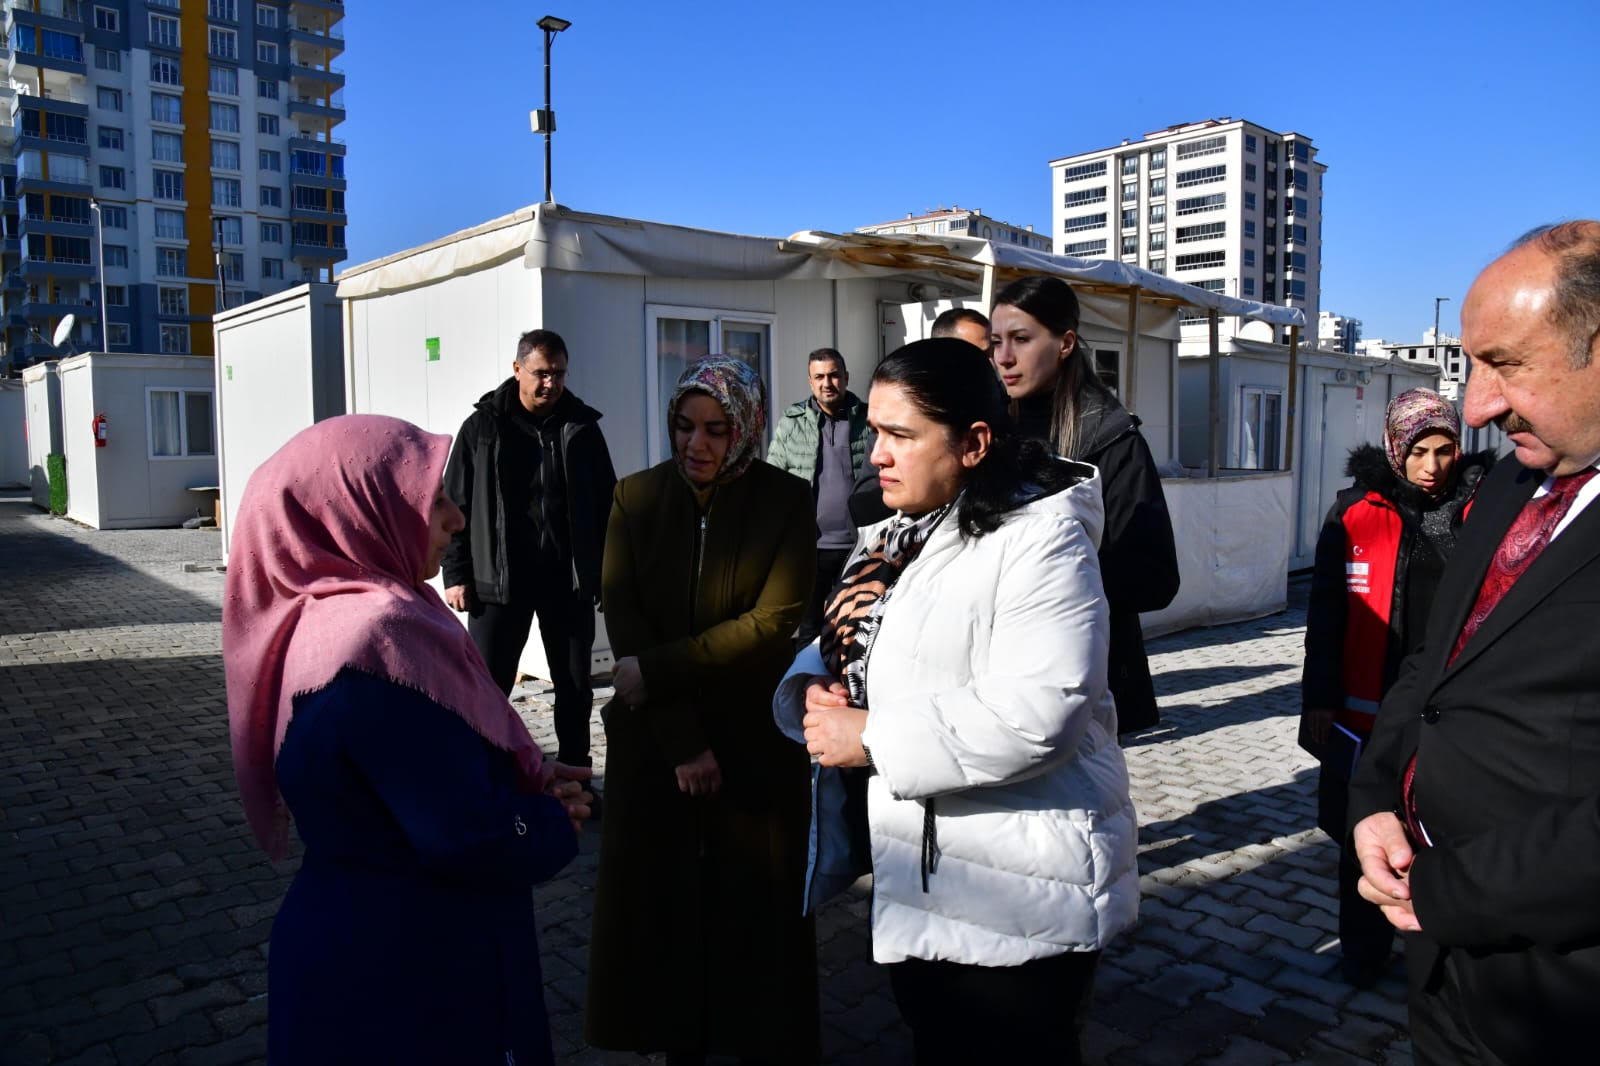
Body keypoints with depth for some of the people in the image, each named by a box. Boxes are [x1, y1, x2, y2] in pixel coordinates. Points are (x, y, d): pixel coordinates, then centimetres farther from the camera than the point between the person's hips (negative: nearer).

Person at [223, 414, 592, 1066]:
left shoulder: (320, 615, 2)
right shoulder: (383, 633, -27)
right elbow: (475, 840, -28)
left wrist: (527, 778, -1)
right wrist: (557, 824, -10)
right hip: (406, 977, -9)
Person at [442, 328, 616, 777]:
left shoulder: (582, 428, 5)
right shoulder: (482, 427, 1)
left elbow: (606, 505, 9)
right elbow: (455, 506, 3)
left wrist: (607, 574, 5)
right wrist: (457, 575, -3)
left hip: (569, 581, 2)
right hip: (498, 581, -2)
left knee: (575, 686, 11)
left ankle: (573, 771, 26)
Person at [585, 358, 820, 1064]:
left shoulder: (788, 502, -7)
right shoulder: (636, 497, -2)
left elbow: (775, 621, -16)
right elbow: (624, 619, -10)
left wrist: (655, 671, -18)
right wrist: (681, 742, -17)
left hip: (755, 740, -1)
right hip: (651, 738, 2)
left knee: (756, 904, 9)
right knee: (656, 895, 10)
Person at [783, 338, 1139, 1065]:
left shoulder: (1039, 537, -18)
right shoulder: (896, 538, 10)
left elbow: (1036, 715, -29)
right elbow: (839, 646, 13)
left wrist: (873, 738, -24)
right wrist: (814, 690, -10)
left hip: (1018, 898, -8)